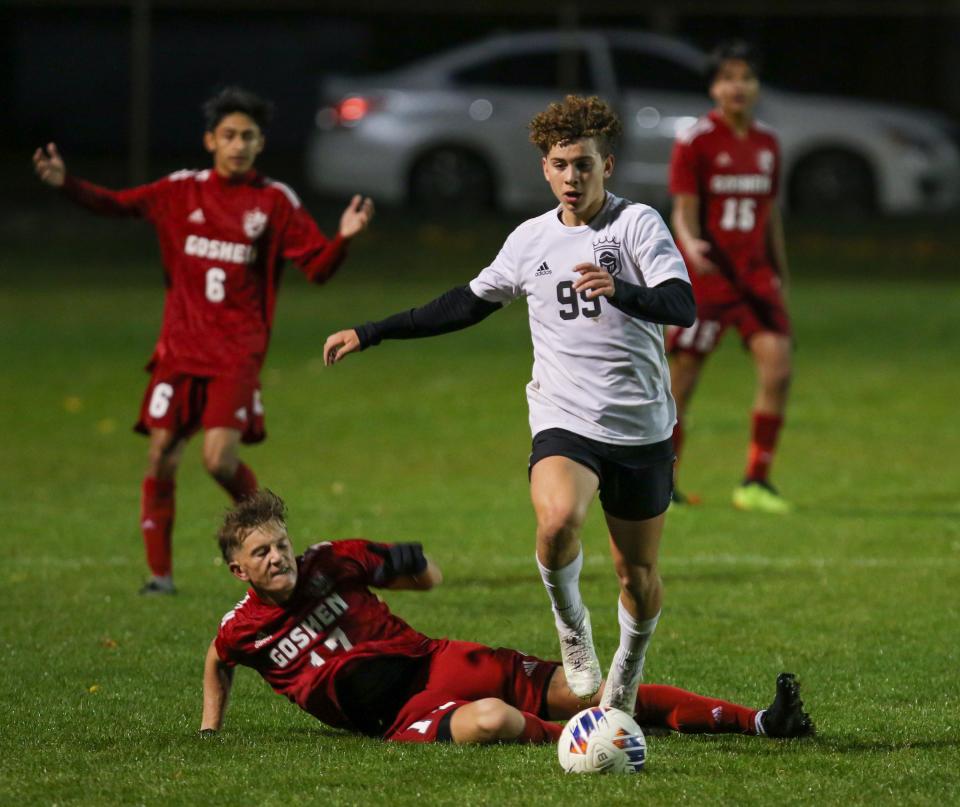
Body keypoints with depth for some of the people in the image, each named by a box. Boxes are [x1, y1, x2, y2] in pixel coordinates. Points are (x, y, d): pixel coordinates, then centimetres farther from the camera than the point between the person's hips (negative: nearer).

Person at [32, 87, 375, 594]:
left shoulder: (276, 202, 1)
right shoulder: (183, 191, 5)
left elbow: (317, 267, 0)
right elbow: (116, 205, 4)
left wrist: (342, 238, -20)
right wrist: (66, 183, -13)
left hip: (237, 353, -2)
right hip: (180, 347, 2)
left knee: (220, 460, -16)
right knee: (162, 460, -2)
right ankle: (159, 571, 10)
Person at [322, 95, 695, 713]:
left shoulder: (638, 224, -4)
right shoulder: (531, 239, 8)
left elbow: (683, 307, -18)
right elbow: (471, 302, 22)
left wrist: (621, 291, -38)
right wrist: (371, 334, 22)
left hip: (642, 430, -1)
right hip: (564, 423, 1)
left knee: (639, 574, 6)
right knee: (558, 520, -31)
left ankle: (628, 675, 36)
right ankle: (572, 630, -4)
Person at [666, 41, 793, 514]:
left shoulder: (767, 144, 10)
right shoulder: (695, 142, -7)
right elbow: (683, 214, -9)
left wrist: (780, 279, 20)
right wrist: (690, 245, -31)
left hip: (754, 274, 5)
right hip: (705, 276, -5)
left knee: (777, 369, -11)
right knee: (681, 382, -2)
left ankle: (756, 483, -2)